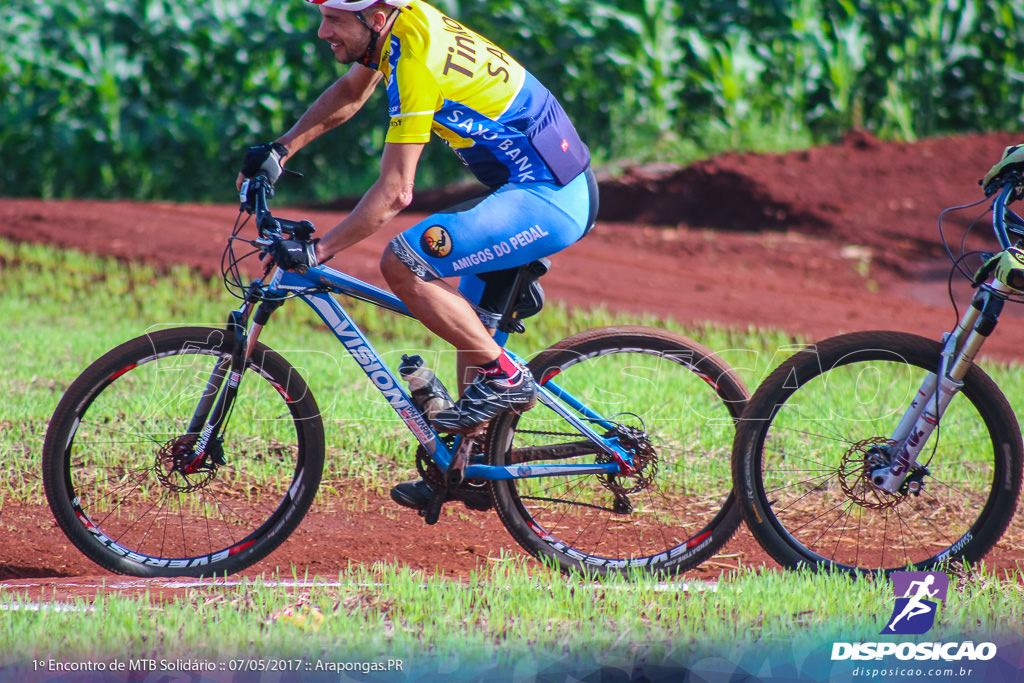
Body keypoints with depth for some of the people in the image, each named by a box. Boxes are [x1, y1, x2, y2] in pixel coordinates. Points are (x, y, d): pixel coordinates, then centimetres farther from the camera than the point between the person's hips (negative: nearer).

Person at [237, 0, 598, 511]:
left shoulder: (417, 64, -22)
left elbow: (394, 192, -23)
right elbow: (349, 94, 24)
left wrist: (316, 252, -20)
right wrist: (280, 150, 16)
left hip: (550, 200, -10)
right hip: (562, 191, 10)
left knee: (401, 263, -20)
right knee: (471, 320, 19)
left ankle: (504, 377, -9)